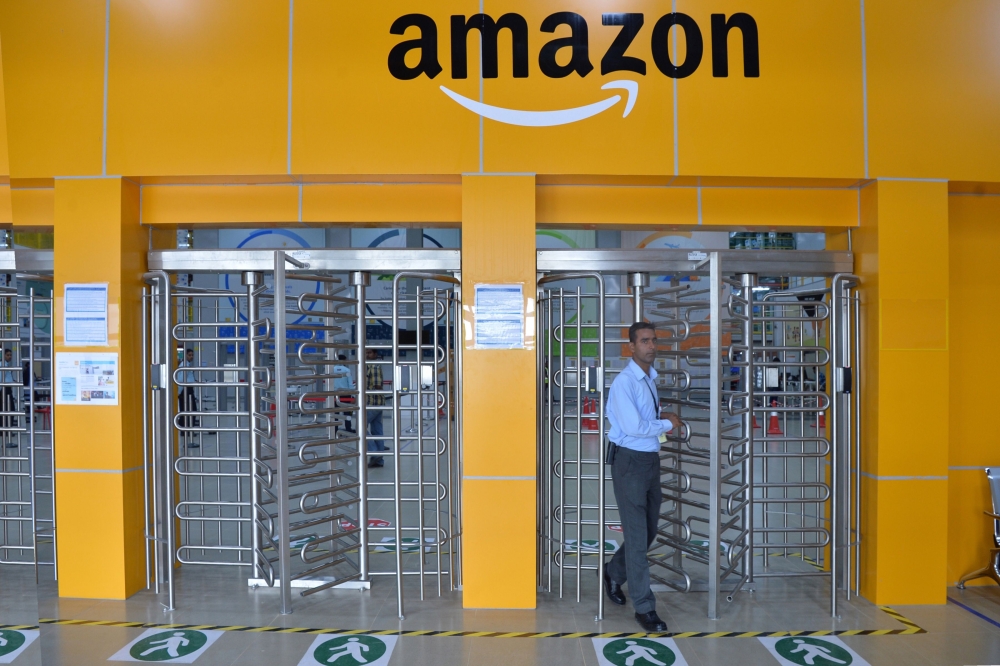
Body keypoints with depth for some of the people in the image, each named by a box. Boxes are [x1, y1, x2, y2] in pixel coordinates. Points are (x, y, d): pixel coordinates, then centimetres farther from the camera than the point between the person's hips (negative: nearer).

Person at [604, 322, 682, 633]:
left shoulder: (650, 378, 10)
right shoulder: (624, 382, -17)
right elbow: (633, 427, -24)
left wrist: (661, 419, 6)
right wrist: (668, 424, -11)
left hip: (651, 459, 9)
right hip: (630, 461, -8)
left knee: (648, 531, 18)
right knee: (637, 536, 0)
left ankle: (614, 573, 40)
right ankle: (644, 607, 12)